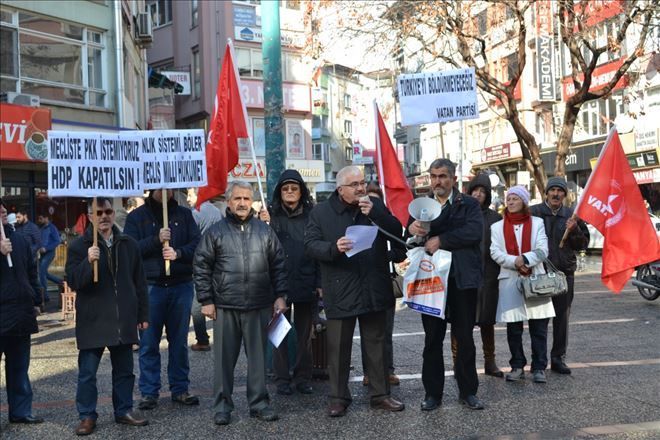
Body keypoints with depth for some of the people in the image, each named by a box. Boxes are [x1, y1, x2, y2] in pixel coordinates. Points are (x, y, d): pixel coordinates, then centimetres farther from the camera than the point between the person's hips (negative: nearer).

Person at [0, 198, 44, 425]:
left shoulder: (18, 239, 13)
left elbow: (32, 271, 18)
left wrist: (35, 301, 15)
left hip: (21, 313, 5)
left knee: (19, 367, 13)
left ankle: (20, 410, 21)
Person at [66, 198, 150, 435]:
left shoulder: (128, 244, 7)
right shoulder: (79, 246, -3)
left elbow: (139, 282, 11)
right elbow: (73, 281, -11)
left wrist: (143, 314, 9)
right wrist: (88, 261, -28)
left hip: (123, 319, 3)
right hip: (92, 320, -3)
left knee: (124, 370, 12)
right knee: (87, 372, 3)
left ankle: (124, 411, 25)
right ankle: (87, 416, 16)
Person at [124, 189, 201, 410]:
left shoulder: (184, 214, 9)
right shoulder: (137, 216, 4)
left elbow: (197, 244, 2)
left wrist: (178, 253, -16)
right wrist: (156, 240, -18)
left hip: (181, 286, 2)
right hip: (149, 286, -2)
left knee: (179, 341, 9)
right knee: (148, 342, 2)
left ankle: (180, 389, 19)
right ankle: (149, 392, 12)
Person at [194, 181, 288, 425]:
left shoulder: (265, 231, 8)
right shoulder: (216, 232, 2)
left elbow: (278, 265, 10)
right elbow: (202, 267, 2)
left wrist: (280, 296, 3)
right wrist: (206, 301, -2)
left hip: (259, 306, 1)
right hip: (225, 307, -1)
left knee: (258, 355, 8)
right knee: (224, 357, 7)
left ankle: (259, 402, 20)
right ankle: (222, 405, 19)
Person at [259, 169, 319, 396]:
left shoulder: (311, 215, 4)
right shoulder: (271, 215, 2)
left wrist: (319, 283, -3)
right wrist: (264, 226, -19)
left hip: (306, 283, 1)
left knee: (305, 333, 9)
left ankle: (303, 378, 20)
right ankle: (282, 379, 16)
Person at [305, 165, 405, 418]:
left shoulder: (376, 205, 7)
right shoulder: (321, 212, 0)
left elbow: (397, 232, -2)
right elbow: (310, 245, -6)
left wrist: (374, 213, -16)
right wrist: (333, 248, -24)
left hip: (373, 290, 3)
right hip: (340, 292, -2)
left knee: (376, 345, 13)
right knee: (338, 348, 6)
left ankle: (380, 395, 24)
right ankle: (338, 397, 19)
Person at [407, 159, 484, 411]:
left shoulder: (468, 205, 4)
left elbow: (475, 231, -14)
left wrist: (441, 240, -17)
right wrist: (411, 228, -22)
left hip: (462, 279, -1)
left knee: (465, 338, 7)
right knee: (432, 339, 7)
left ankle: (468, 392, 20)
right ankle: (432, 393, 17)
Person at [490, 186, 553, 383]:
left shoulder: (537, 223, 9)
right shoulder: (497, 227, 10)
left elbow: (542, 250, -3)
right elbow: (495, 252, -3)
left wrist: (525, 259, -18)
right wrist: (514, 261, -17)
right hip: (510, 281, 1)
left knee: (539, 327, 0)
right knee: (513, 328, 5)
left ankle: (539, 367, 8)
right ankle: (517, 366, 16)